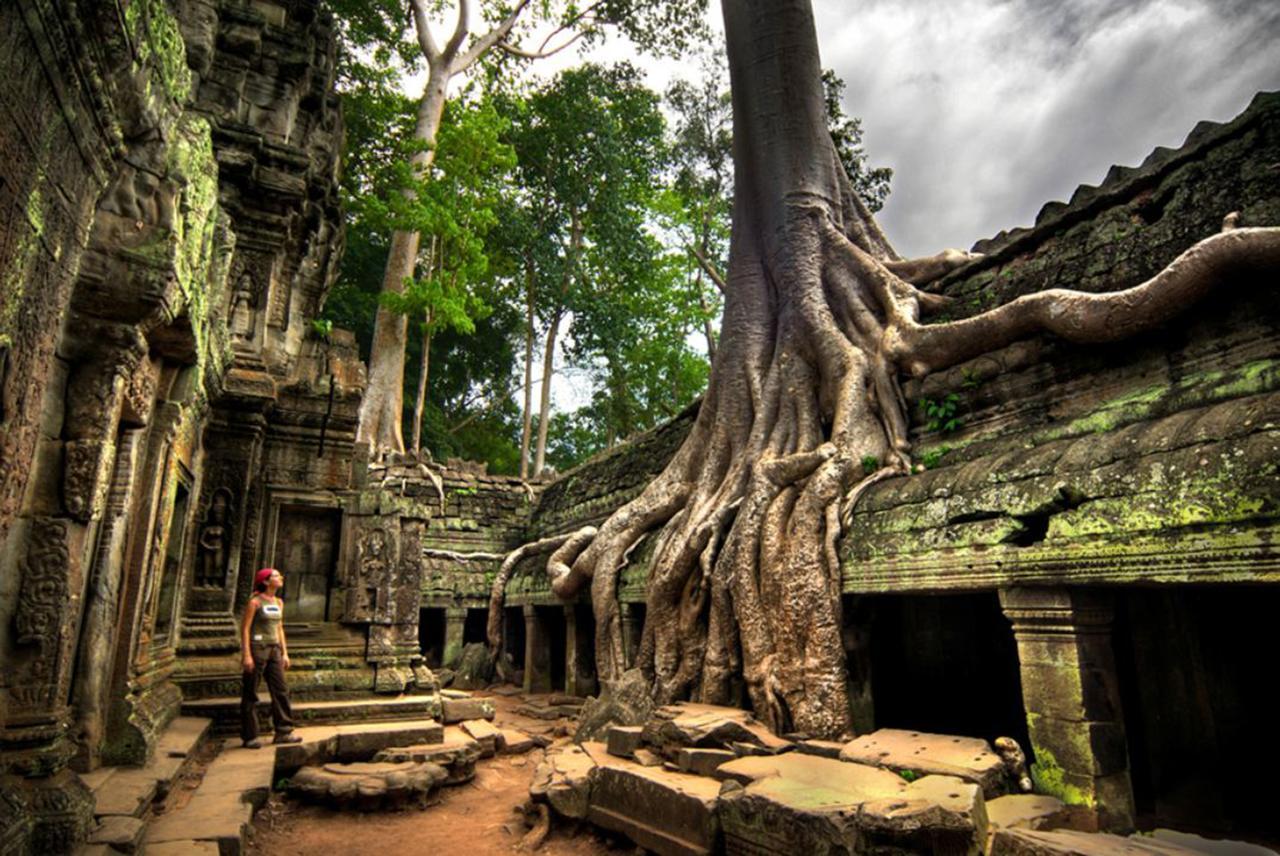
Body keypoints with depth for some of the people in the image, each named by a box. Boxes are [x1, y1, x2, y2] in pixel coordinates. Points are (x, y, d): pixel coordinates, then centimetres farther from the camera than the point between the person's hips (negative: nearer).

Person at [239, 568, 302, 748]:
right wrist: (247, 655, -16)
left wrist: (284, 653, 15)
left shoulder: (279, 603, 11)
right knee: (250, 694, 3)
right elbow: (245, 628, -11)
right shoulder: (255, 602, -8)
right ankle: (249, 737, 12)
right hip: (257, 648, -7)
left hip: (274, 649, 7)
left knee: (280, 691, 4)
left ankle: (283, 732, 10)